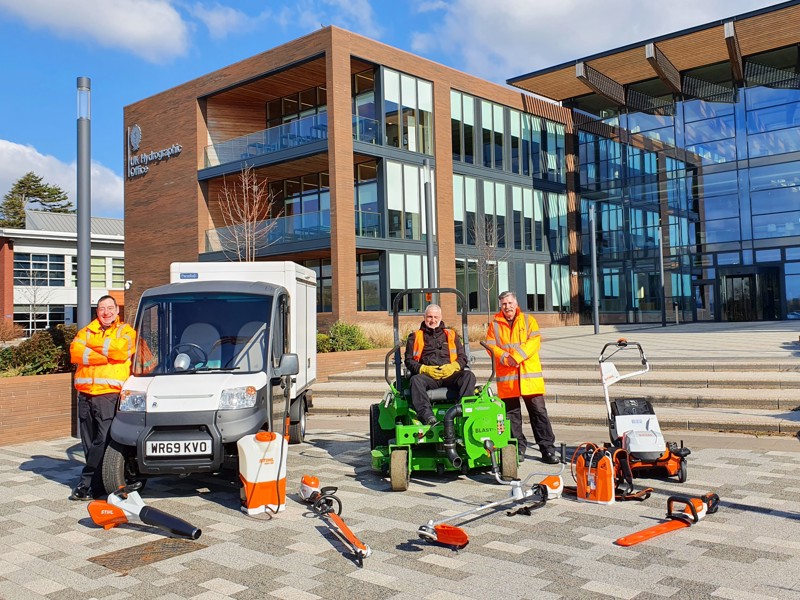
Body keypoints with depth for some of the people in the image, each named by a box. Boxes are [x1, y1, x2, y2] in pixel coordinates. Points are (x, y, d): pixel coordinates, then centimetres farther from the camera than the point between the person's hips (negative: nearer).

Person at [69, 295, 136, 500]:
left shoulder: (125, 331, 9)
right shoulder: (87, 331, 19)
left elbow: (121, 350, -13)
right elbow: (75, 352, -1)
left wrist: (91, 345, -4)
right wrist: (106, 355, -12)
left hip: (110, 394, -5)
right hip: (86, 394, 5)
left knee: (103, 441, -9)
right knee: (89, 442, 9)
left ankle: (88, 484, -3)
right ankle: (97, 481, 19)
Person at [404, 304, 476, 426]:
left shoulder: (451, 335, 24)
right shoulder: (415, 337, 20)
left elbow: (463, 357, 16)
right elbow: (409, 361, 10)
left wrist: (453, 367, -7)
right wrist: (424, 369, -9)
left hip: (449, 375, 2)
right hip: (427, 375, -1)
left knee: (468, 375, -27)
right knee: (416, 380, -35)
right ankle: (427, 416, -51)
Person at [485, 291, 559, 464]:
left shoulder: (528, 320, 8)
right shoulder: (495, 324, 10)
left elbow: (535, 341, -4)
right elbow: (491, 346, 1)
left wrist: (518, 356, -17)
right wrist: (506, 358, -16)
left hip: (529, 374, -1)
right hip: (506, 376, 1)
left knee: (539, 411, 0)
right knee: (512, 414, 6)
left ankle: (547, 448, 5)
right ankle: (518, 449, 16)